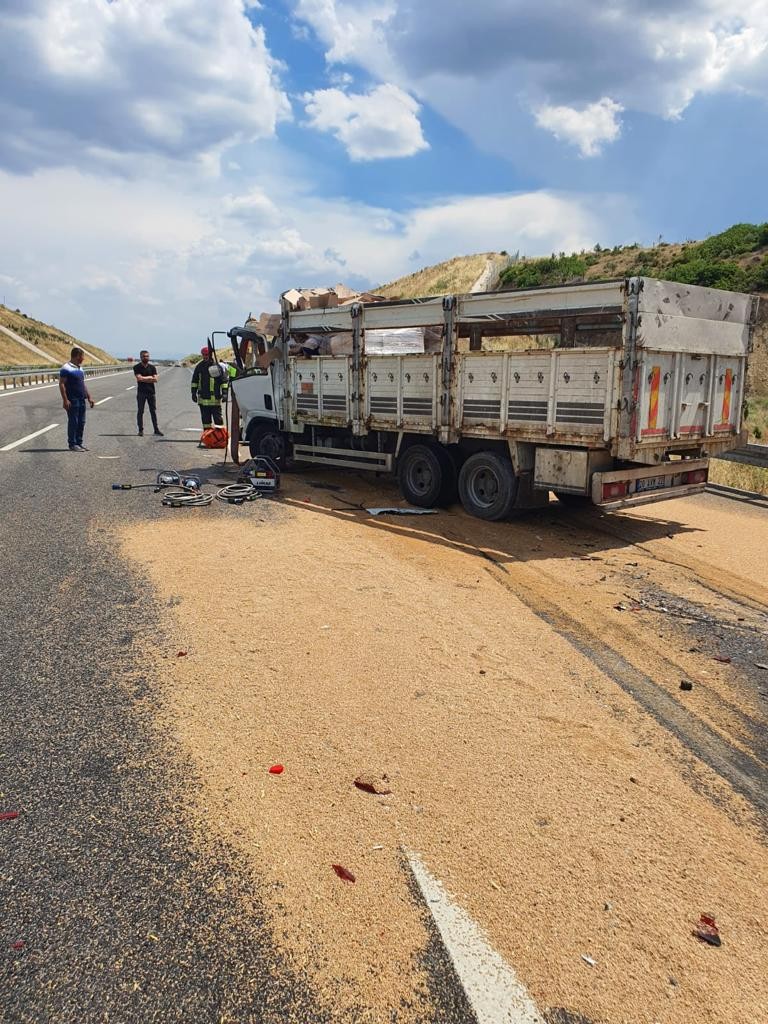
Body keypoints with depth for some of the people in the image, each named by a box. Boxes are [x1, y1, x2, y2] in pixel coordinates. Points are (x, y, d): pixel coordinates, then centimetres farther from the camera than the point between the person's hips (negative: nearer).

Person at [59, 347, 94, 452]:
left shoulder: (80, 369, 18)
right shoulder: (66, 368, -9)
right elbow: (61, 384, -13)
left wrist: (89, 397, 18)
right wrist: (65, 400, -19)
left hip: (81, 400, 8)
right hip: (72, 401, -8)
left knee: (81, 422, 9)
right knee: (73, 422, -4)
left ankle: (79, 443, 17)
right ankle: (72, 444, 2)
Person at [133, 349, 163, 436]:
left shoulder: (152, 367, 6)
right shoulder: (137, 367, -2)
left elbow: (155, 379, -5)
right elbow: (139, 378, -15)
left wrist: (144, 379, -11)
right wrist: (149, 377, -6)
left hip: (151, 392, 2)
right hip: (141, 392, -2)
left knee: (153, 411, 6)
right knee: (140, 411, 1)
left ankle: (156, 430, 11)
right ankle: (141, 430, 8)